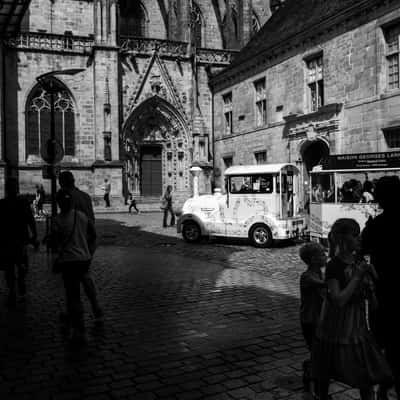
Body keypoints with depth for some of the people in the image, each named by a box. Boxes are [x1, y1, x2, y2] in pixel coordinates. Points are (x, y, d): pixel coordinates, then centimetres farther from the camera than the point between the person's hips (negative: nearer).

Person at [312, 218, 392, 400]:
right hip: (336, 326, -5)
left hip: (357, 325, 6)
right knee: (325, 373, 12)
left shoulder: (360, 262, 1)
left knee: (367, 374, 7)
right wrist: (357, 276, -24)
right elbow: (339, 300, -25)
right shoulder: (334, 266, -18)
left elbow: (370, 297, 7)